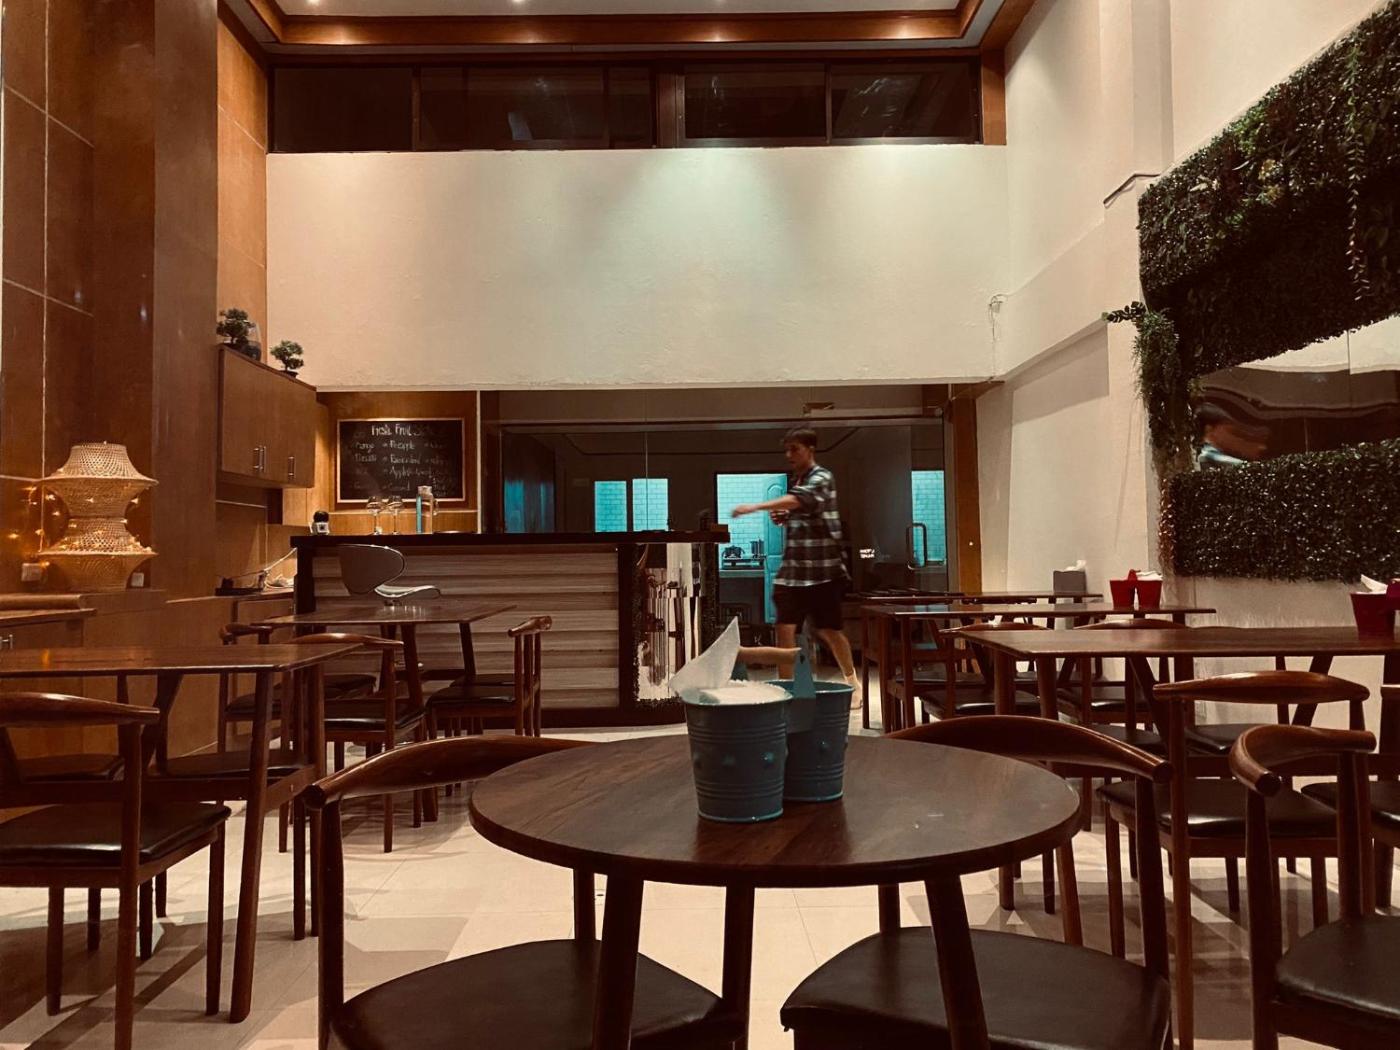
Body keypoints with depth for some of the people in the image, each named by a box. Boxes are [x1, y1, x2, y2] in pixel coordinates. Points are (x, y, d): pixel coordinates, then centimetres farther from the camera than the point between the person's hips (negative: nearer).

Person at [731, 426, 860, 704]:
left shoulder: (822, 478, -10)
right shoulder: (792, 480, 15)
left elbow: (798, 501, -29)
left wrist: (756, 507, -41)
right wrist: (783, 517, 3)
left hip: (822, 570, -6)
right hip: (792, 569, 6)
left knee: (829, 632, 4)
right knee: (784, 630, -2)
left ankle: (852, 681, 26)